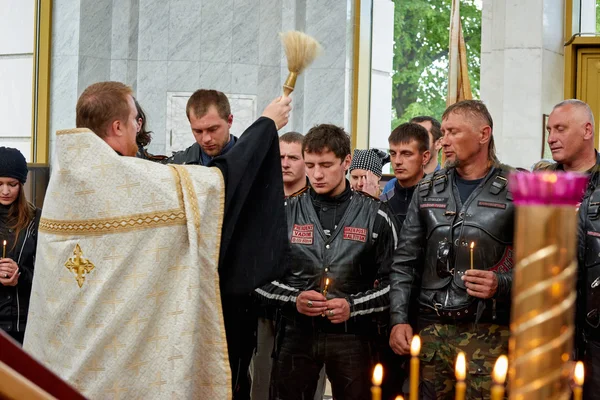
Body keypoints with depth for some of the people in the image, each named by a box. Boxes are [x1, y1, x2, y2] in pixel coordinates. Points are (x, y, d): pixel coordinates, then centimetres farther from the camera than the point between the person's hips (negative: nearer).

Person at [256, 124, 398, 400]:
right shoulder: (286, 212, 5)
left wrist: (353, 306, -12)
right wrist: (294, 299, -10)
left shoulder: (374, 215, 2)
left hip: (351, 335, -1)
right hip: (296, 333, 1)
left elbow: (391, 281, 2)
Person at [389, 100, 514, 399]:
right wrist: (398, 319, 4)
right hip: (429, 330, 3)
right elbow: (404, 262, 13)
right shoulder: (428, 191, 13)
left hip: (487, 334, -3)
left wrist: (501, 285, -18)